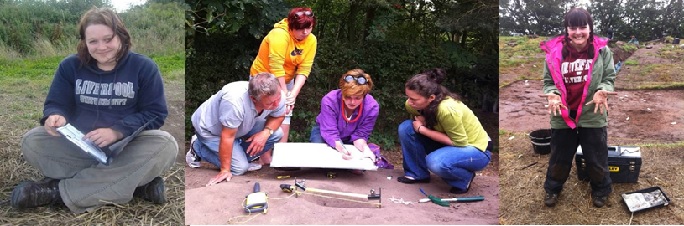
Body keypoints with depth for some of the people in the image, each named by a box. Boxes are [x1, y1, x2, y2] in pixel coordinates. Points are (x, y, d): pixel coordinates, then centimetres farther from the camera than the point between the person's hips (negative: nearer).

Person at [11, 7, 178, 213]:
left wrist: (117, 131, -25)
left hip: (126, 147, -2)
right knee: (32, 142, -23)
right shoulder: (70, 66, 3)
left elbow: (155, 114, -9)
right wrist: (55, 117, -24)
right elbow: (56, 104, 2)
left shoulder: (143, 67, -4)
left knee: (165, 146, -32)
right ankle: (134, 182, -27)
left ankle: (61, 190, -27)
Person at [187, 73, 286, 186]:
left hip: (242, 125, 6)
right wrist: (225, 170, -26)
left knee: (276, 133, -13)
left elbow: (279, 116, -3)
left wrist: (266, 132, -23)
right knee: (240, 167, -16)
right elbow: (227, 137, -34)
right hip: (209, 129, -6)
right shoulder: (235, 101, -43)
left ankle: (241, 156, 7)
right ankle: (198, 148, 6)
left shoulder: (277, 96, -25)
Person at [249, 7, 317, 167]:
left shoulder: (311, 40, -10)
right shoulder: (280, 34, -29)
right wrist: (284, 94, -26)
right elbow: (276, 68, -31)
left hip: (286, 80, 6)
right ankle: (265, 158, 3)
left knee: (284, 118, 6)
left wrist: (293, 93, -25)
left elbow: (304, 69, -14)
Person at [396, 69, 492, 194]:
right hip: (449, 142, 7)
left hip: (476, 149, -7)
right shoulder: (416, 103, -14)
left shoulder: (448, 110, -35)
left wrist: (422, 130, -25)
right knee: (406, 128, -12)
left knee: (435, 162, -36)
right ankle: (418, 173, 4)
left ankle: (465, 178, -4)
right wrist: (421, 120, -19)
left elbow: (460, 142, -25)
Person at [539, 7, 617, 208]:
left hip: (593, 114, 0)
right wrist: (552, 94, -21)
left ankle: (600, 190, 40)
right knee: (560, 157, 16)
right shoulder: (554, 51, -9)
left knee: (596, 157, 15)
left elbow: (609, 78, 0)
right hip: (562, 115, 0)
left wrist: (602, 92, -21)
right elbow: (548, 81, 0)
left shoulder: (602, 50, -8)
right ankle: (552, 188, 39)